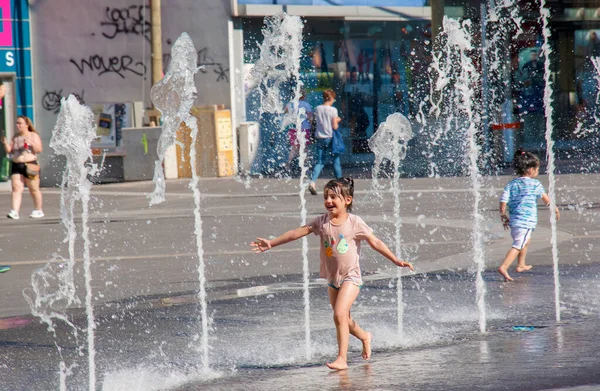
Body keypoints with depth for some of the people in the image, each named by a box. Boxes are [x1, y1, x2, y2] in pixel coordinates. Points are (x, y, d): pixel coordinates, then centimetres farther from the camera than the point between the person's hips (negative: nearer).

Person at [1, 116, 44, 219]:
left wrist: (32, 143, -23)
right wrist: (5, 143, -5)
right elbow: (9, 151, 13)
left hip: (29, 165, -4)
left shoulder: (33, 135, 2)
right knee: (16, 188, -9)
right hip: (16, 165, 4)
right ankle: (15, 212, -17)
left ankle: (38, 210, 18)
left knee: (34, 189, 4)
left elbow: (39, 149, -7)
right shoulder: (15, 137, 15)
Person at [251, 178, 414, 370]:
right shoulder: (322, 221, -1)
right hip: (332, 278, 5)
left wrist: (396, 260, -9)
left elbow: (375, 242, -6)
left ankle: (342, 358, -18)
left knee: (339, 314, -21)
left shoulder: (354, 222, -10)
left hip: (350, 277, -5)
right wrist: (271, 243, -6)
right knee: (344, 320, 16)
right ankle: (365, 336, 46)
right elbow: (297, 233, -2)